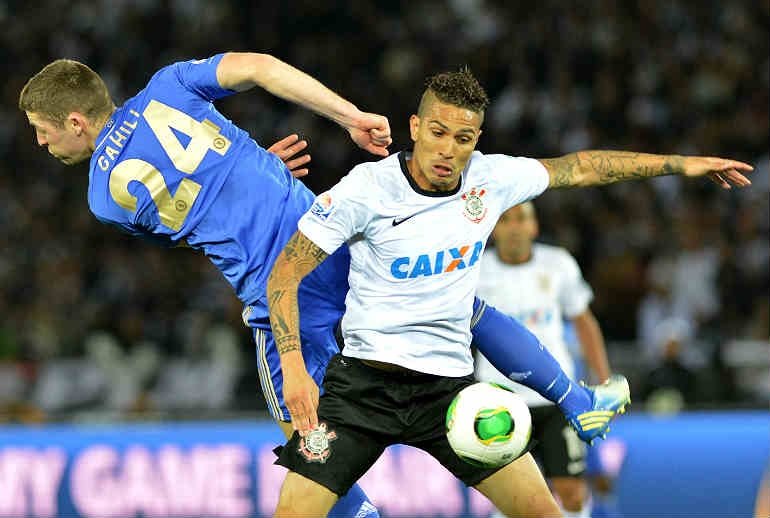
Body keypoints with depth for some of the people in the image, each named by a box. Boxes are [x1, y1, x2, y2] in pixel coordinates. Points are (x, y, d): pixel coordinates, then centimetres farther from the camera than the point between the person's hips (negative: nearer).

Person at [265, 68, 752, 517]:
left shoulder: (491, 177, 0)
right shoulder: (368, 187, -13)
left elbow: (577, 167, 16)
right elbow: (285, 275, -10)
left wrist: (680, 163, 20)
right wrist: (293, 368, -22)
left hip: (450, 383, 4)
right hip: (364, 381, -3)